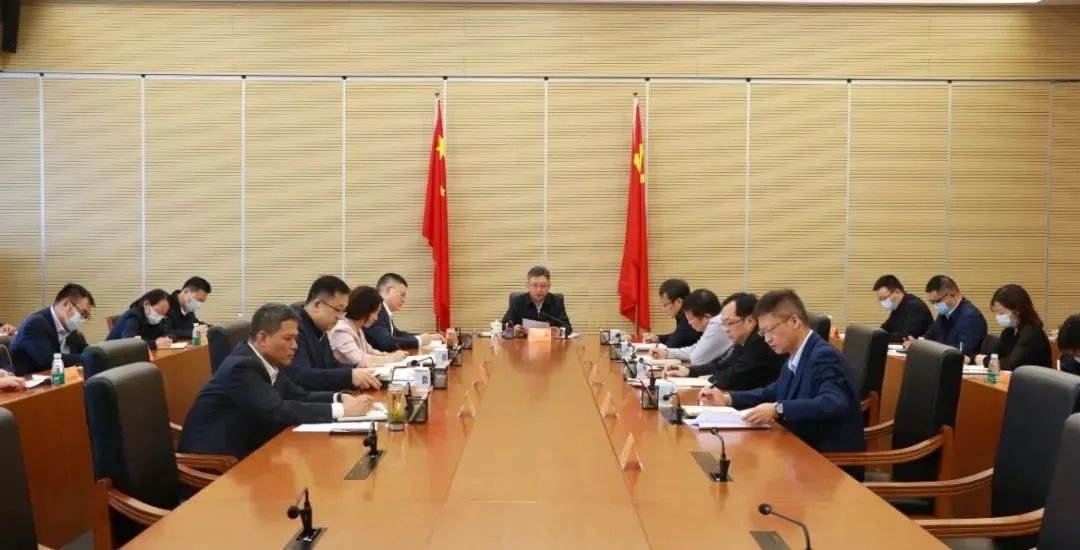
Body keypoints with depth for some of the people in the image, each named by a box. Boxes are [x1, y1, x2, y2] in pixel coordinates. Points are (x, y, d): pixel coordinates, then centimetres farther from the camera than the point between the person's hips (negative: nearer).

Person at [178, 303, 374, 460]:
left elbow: (299, 396, 9)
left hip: (242, 451, 8)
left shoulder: (267, 361, 3)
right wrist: (341, 410, -28)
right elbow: (276, 411, -31)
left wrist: (339, 398, -9)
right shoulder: (242, 366, -22)